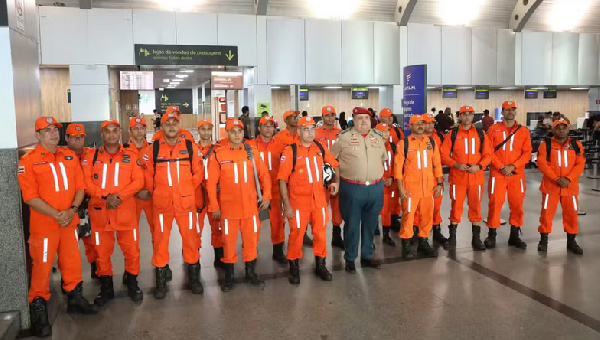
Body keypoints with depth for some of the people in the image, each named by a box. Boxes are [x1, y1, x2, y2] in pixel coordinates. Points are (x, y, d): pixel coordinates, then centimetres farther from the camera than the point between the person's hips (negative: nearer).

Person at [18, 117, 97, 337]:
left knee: (72, 262, 15)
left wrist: (72, 210, -8)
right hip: (44, 224, -5)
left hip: (70, 221, 5)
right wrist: (56, 214, -18)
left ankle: (75, 298, 32)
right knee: (42, 266, 2)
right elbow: (30, 196, -13)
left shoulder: (70, 156, 8)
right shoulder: (28, 161, -8)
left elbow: (80, 186, 7)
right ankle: (38, 309, 16)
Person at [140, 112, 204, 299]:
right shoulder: (152, 149, 1)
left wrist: (187, 190, 11)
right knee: (160, 240, 5)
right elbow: (147, 174, 10)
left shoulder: (190, 147, 2)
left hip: (186, 202, 0)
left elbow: (197, 172, 9)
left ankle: (194, 276, 23)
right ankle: (161, 280, 19)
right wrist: (149, 191, 13)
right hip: (161, 203, 0)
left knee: (190, 237, 5)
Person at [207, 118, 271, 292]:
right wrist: (214, 206, -4)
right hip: (228, 207, -2)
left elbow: (264, 175, 8)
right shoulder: (218, 155, -4)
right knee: (229, 242, 8)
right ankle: (229, 277, 24)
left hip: (251, 206, 2)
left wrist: (266, 196, 0)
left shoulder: (252, 152, 2)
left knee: (251, 240, 11)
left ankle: (251, 273, 29)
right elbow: (211, 183, -3)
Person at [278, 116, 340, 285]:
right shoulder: (290, 151, -10)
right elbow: (282, 179, -11)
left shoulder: (320, 149, 3)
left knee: (320, 232, 13)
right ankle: (294, 268, 23)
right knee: (297, 234, 6)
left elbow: (335, 165, 19)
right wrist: (287, 204, -13)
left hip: (319, 199, 4)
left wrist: (336, 181, 5)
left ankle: (320, 265, 31)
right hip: (298, 201, -4)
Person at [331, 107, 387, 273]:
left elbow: (384, 158, 23)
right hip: (352, 188, -4)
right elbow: (331, 157, 3)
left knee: (370, 224, 14)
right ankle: (350, 259, 21)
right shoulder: (344, 137, -5)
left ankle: (367, 256, 30)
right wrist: (345, 172, 4)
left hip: (376, 188, 4)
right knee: (352, 225, 6)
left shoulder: (378, 136, 8)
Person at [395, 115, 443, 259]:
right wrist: (400, 188, -11)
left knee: (427, 215, 10)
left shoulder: (431, 142, 9)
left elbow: (437, 163, 11)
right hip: (410, 187, -4)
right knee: (408, 216, 1)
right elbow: (398, 166, -6)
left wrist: (439, 183, 6)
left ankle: (423, 243, 25)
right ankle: (406, 245, 12)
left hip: (428, 187, 4)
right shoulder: (404, 143, -4)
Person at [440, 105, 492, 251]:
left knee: (476, 207, 7)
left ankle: (476, 239, 18)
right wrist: (456, 164, -16)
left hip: (476, 177, 2)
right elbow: (444, 155, -1)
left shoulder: (480, 134, 6)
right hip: (457, 177, -1)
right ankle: (452, 238, 14)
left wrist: (479, 166, -11)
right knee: (456, 207, 3)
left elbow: (488, 154, 5)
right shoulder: (452, 134, 2)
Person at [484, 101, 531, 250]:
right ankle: (491, 235, 9)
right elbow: (489, 152, -3)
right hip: (497, 173, -2)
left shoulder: (524, 131, 6)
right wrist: (501, 167, -13)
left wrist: (513, 166, -13)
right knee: (495, 203, -2)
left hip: (517, 174, 2)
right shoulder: (493, 129, 2)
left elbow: (527, 153, 1)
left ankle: (514, 236, 18)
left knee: (517, 204, 5)